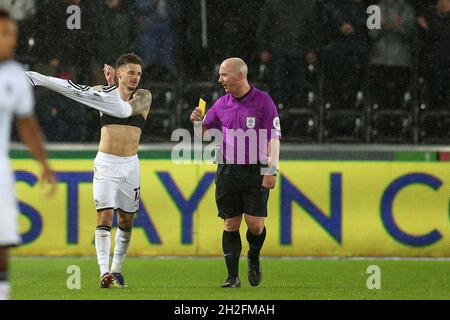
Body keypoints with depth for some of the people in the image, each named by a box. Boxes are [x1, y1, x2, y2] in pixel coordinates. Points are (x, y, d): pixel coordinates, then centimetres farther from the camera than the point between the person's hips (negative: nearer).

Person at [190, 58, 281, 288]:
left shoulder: (263, 101, -3)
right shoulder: (222, 104, 10)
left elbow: (274, 138, -5)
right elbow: (204, 133, 19)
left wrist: (271, 170, -13)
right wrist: (197, 122, -3)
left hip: (256, 171, -3)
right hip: (228, 171, 3)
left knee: (255, 224, -9)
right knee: (230, 224, 0)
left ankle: (254, 258, 22)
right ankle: (233, 277, 5)